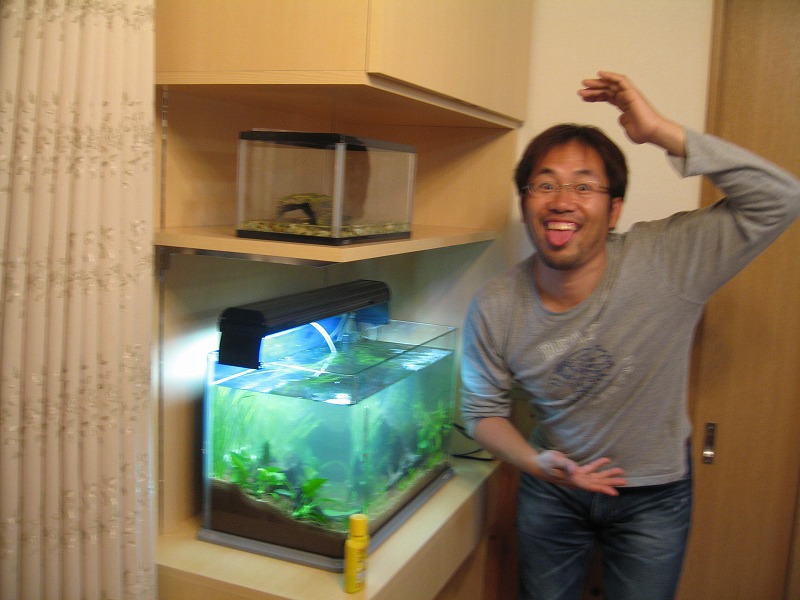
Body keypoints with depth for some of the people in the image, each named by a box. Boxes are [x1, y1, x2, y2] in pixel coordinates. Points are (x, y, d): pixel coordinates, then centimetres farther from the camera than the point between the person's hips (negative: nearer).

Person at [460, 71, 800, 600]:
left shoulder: (665, 261, -23)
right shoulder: (495, 308, -17)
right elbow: (483, 408, -4)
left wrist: (662, 132, -34)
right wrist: (541, 464, -22)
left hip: (653, 496, -1)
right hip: (551, 490, 2)